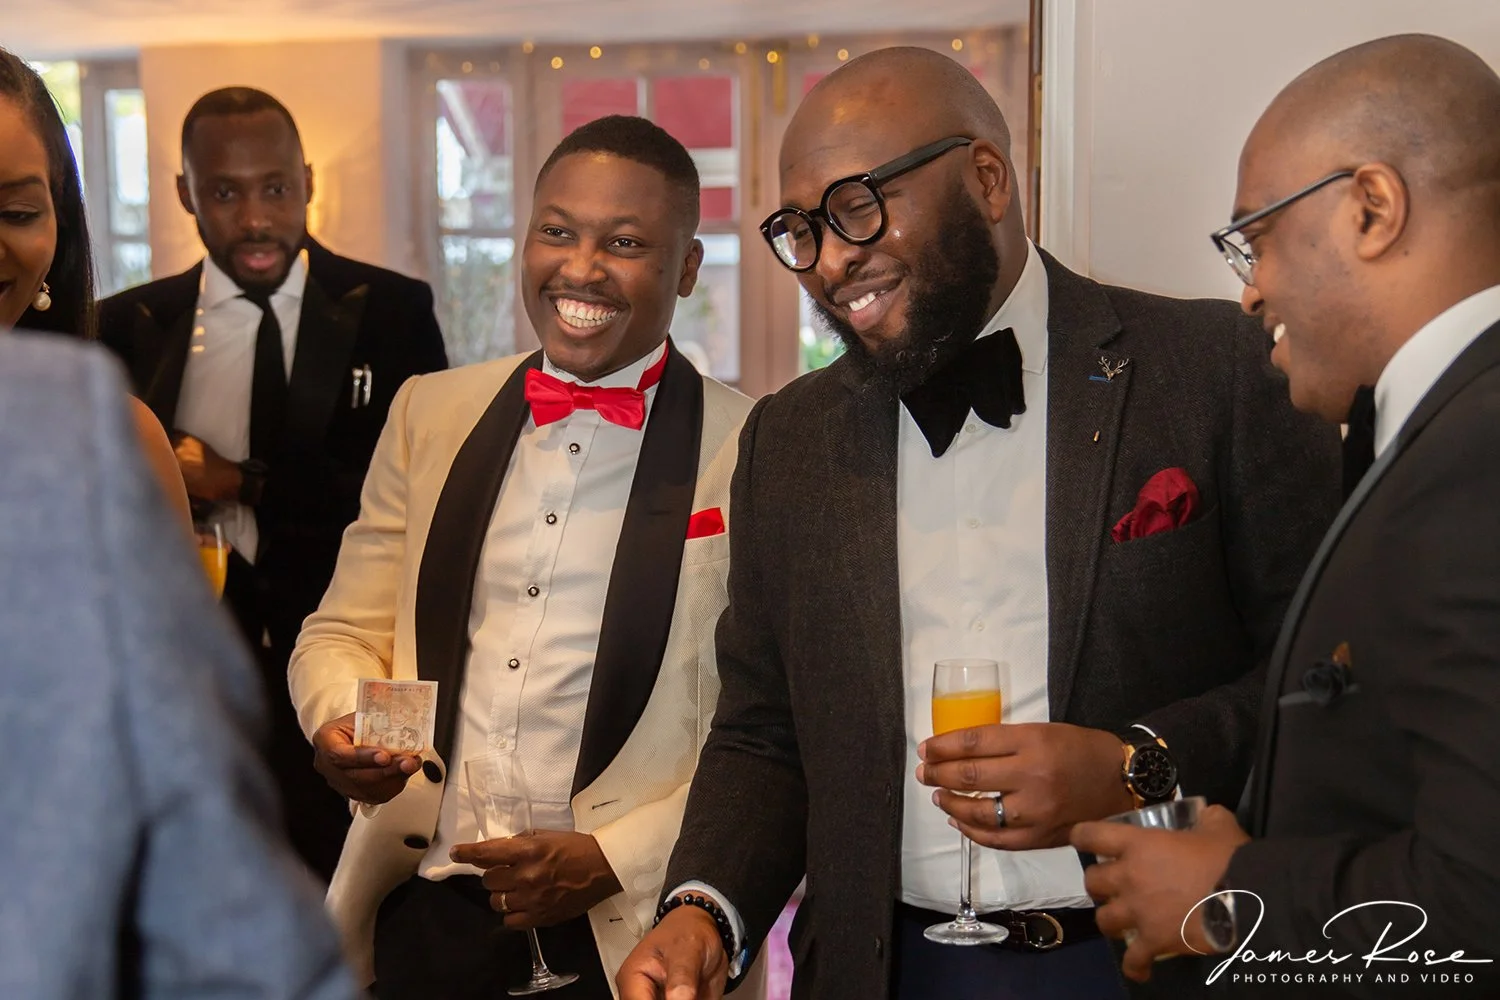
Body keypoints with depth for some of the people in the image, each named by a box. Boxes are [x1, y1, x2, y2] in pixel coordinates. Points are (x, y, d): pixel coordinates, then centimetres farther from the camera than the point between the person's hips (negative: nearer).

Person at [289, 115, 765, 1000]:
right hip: (424, 916, 4)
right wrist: (340, 723, -9)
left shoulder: (759, 452, -8)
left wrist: (614, 859, -15)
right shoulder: (430, 413, 6)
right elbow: (345, 632, 11)